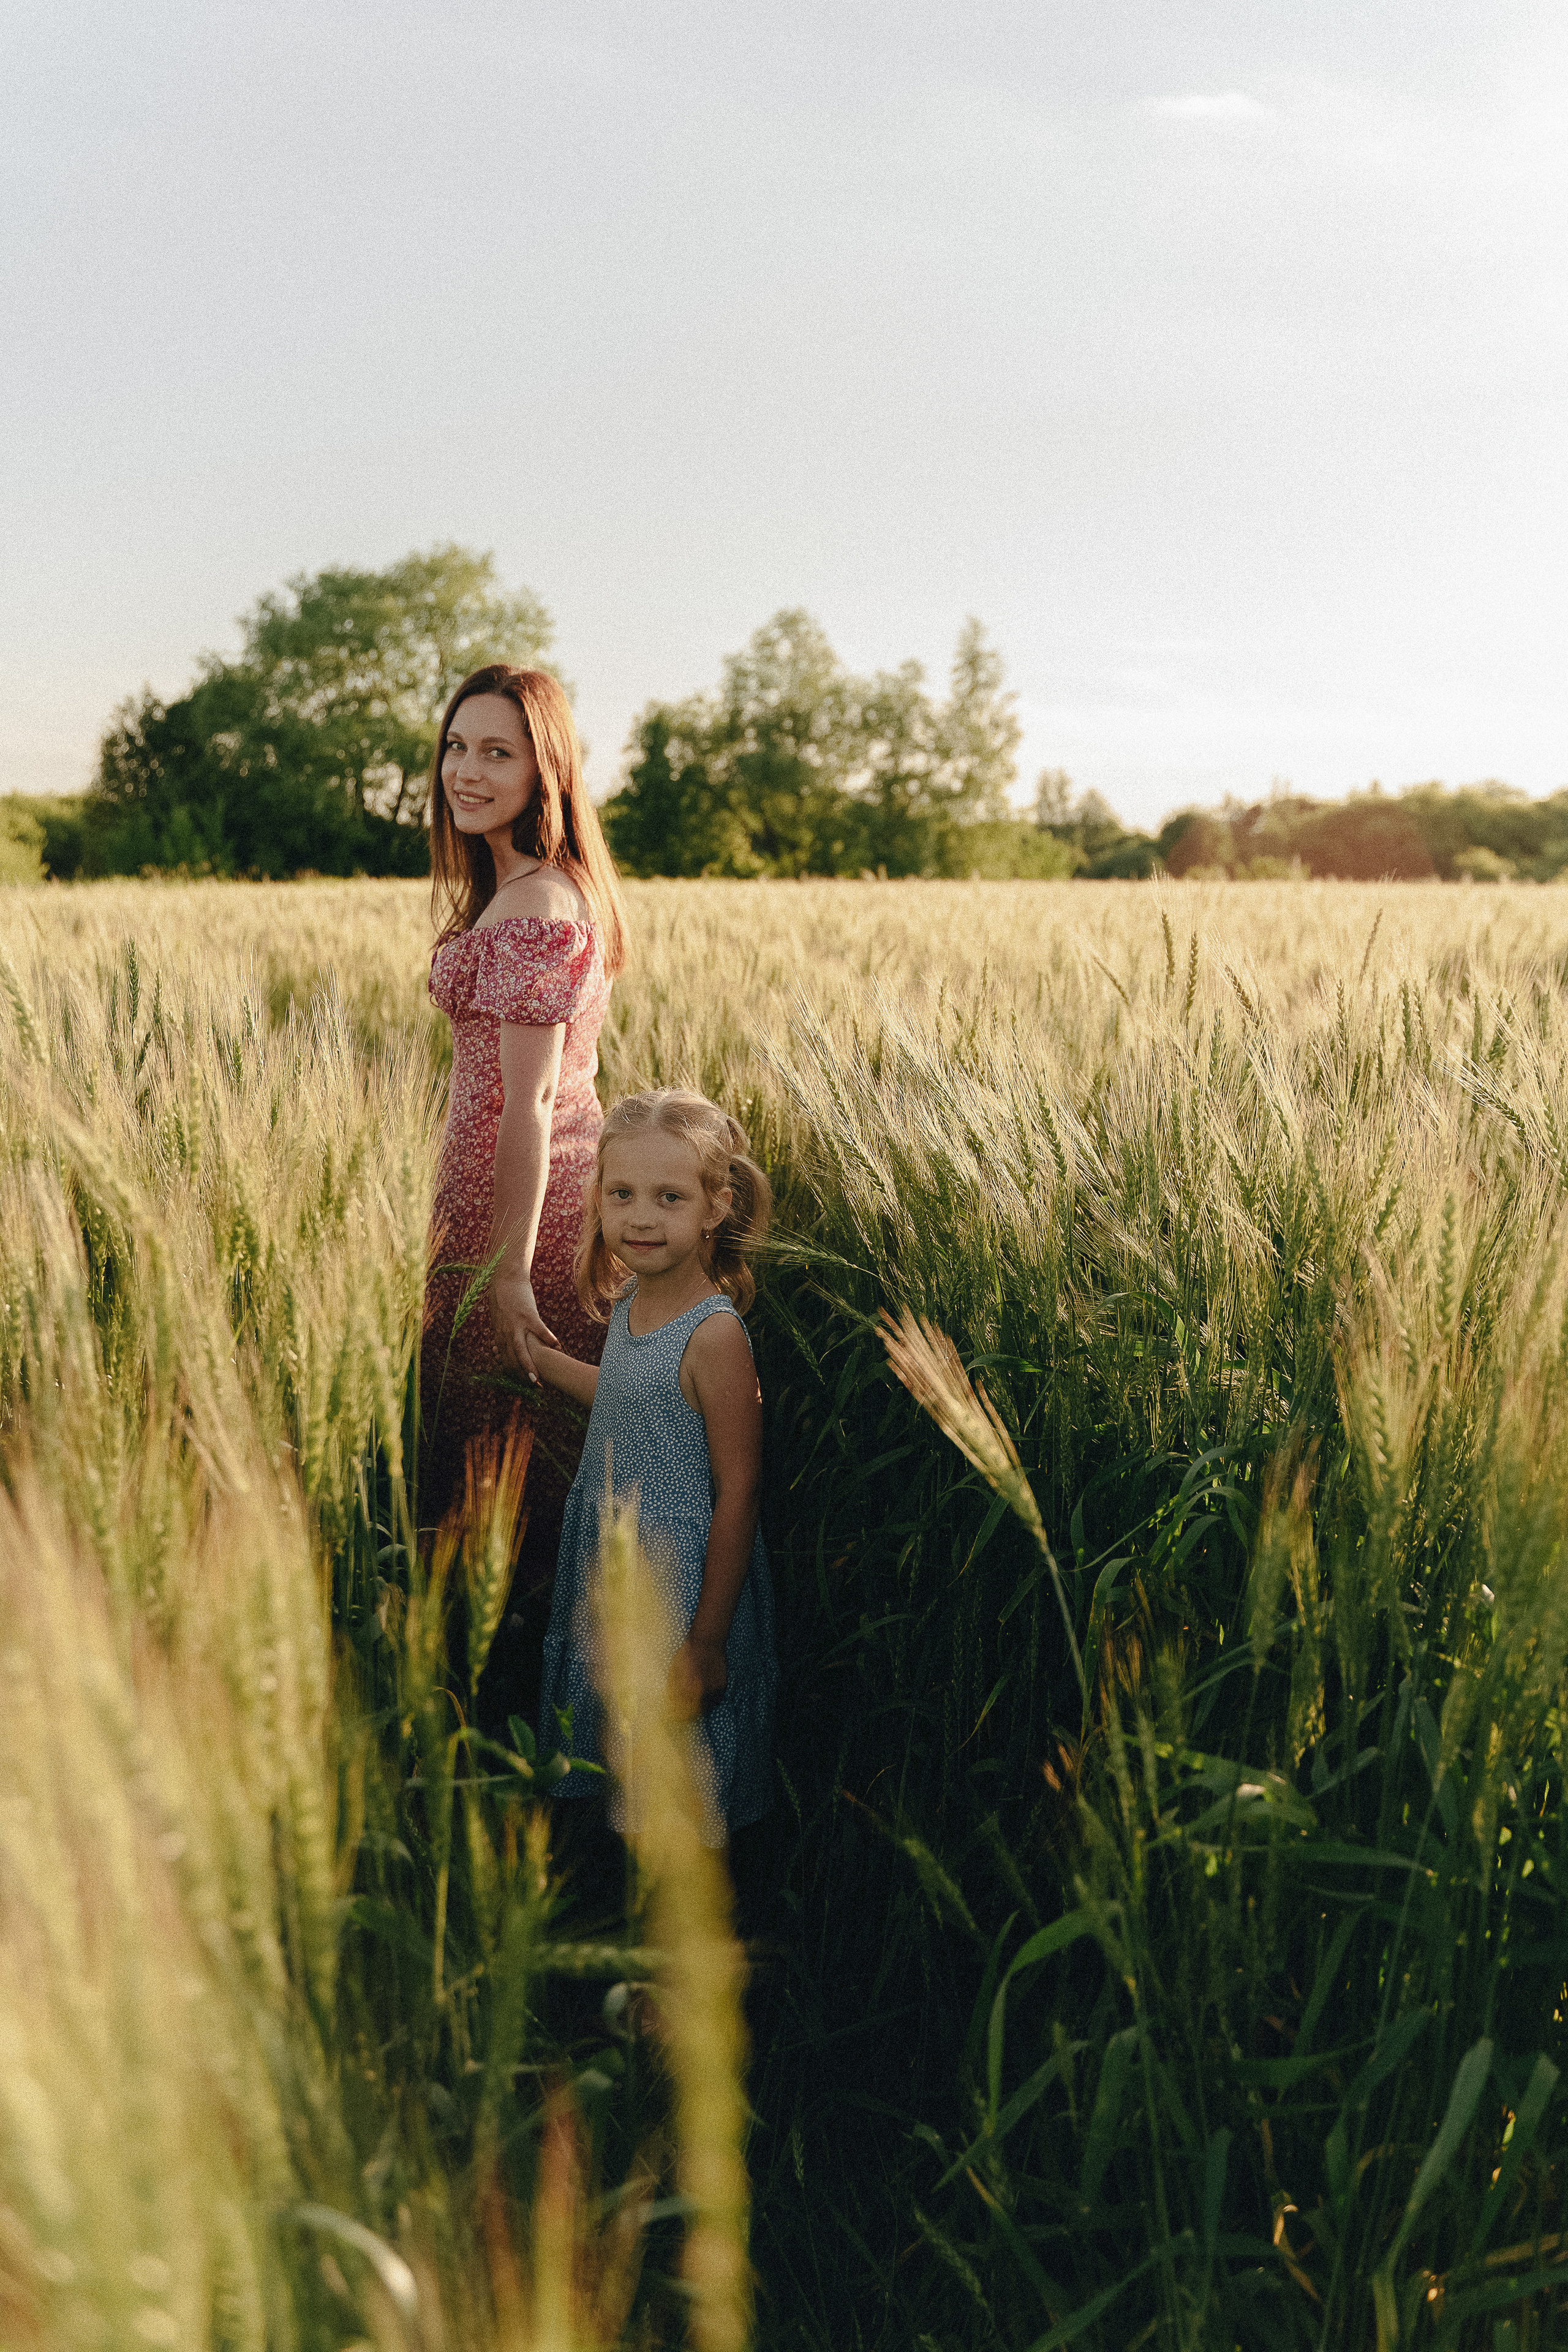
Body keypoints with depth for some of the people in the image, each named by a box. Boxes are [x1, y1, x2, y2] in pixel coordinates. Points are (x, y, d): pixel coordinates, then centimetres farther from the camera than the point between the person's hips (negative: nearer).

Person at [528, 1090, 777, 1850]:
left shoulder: (714, 1335, -25)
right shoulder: (630, 1300, 0)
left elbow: (737, 1493, -21)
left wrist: (707, 1644, -19)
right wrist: (539, 1357, 28)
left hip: (685, 1587, -8)